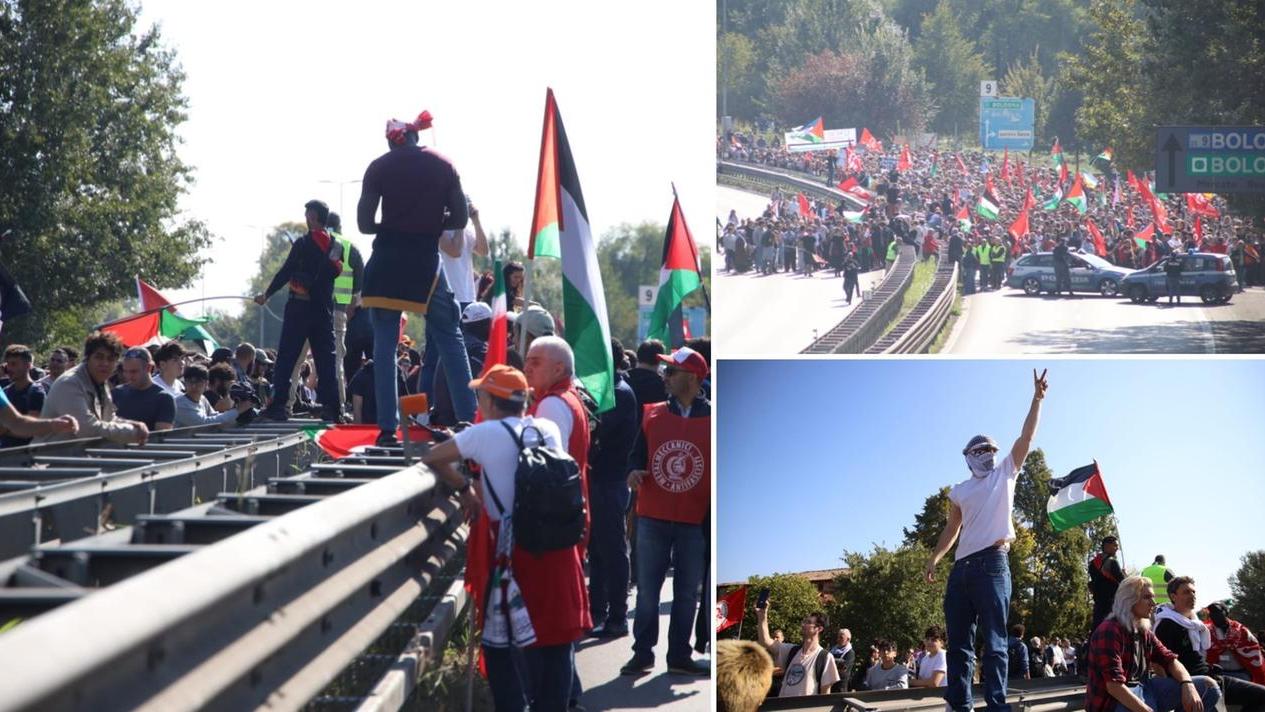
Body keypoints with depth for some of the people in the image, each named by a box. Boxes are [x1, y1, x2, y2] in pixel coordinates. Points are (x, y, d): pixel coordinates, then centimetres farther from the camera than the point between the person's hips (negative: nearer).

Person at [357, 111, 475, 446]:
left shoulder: (379, 167, 0)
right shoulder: (443, 165, 4)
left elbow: (364, 224, -4)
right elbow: (460, 219, 5)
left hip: (387, 260, -1)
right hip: (427, 259, 1)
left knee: (384, 344, 5)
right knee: (449, 337, 8)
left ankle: (388, 428, 0)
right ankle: (469, 420, 2)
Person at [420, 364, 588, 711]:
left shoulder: (486, 434, -7)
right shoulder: (548, 429, 6)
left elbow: (431, 458, -4)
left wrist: (465, 488, 10)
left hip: (515, 550, -4)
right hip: (557, 546, 4)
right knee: (556, 638, 14)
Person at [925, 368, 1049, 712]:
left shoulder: (1004, 474, 12)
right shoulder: (960, 491, 20)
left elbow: (1026, 437, 6)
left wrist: (1037, 399, 1)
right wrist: (934, 559, 11)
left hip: (992, 562, -5)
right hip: (962, 567, 5)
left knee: (994, 640, -9)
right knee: (958, 642, 3)